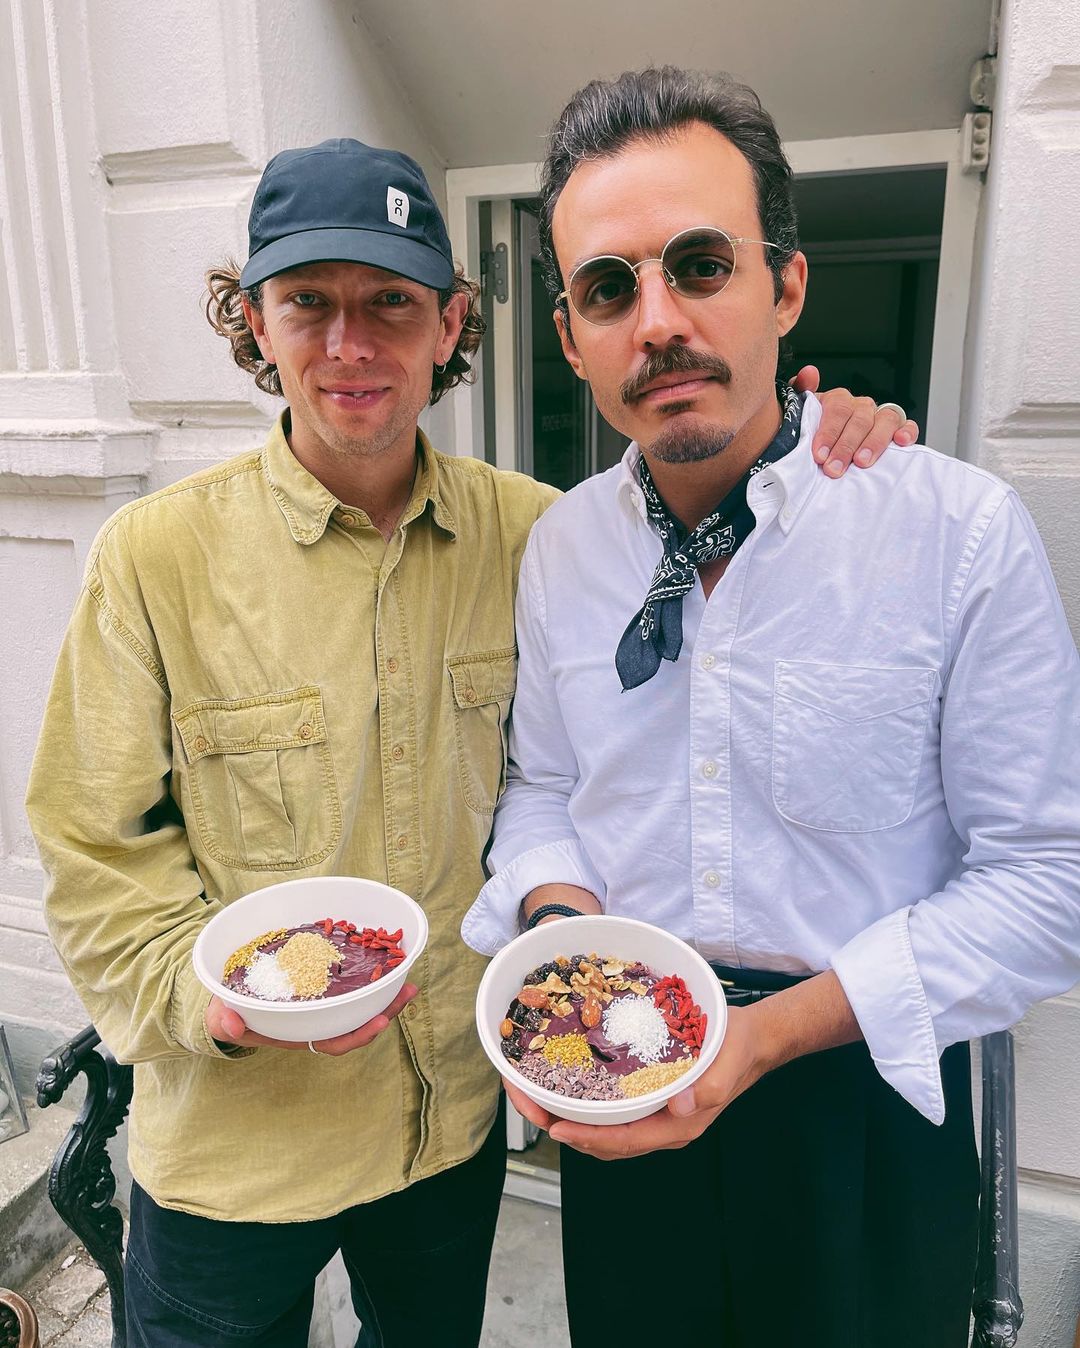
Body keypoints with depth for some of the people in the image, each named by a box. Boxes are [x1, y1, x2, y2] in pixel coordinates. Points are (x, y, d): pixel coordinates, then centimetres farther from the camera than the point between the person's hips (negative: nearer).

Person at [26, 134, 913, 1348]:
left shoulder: (524, 531, -8)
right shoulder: (156, 555, -15)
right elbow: (98, 856, -10)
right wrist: (218, 996, -26)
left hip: (460, 1107, 3)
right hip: (235, 1142, -2)